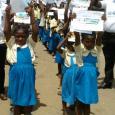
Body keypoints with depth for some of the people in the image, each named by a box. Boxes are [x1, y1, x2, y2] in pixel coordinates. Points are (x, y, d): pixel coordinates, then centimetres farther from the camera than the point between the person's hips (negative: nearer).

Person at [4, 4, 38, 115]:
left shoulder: (30, 43, -2)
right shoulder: (11, 43, -3)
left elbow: (35, 31, -17)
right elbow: (6, 31, -17)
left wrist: (31, 15, -27)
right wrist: (7, 15, -29)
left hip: (28, 74, 1)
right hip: (16, 74, 0)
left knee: (28, 101, 13)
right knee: (16, 101, 14)